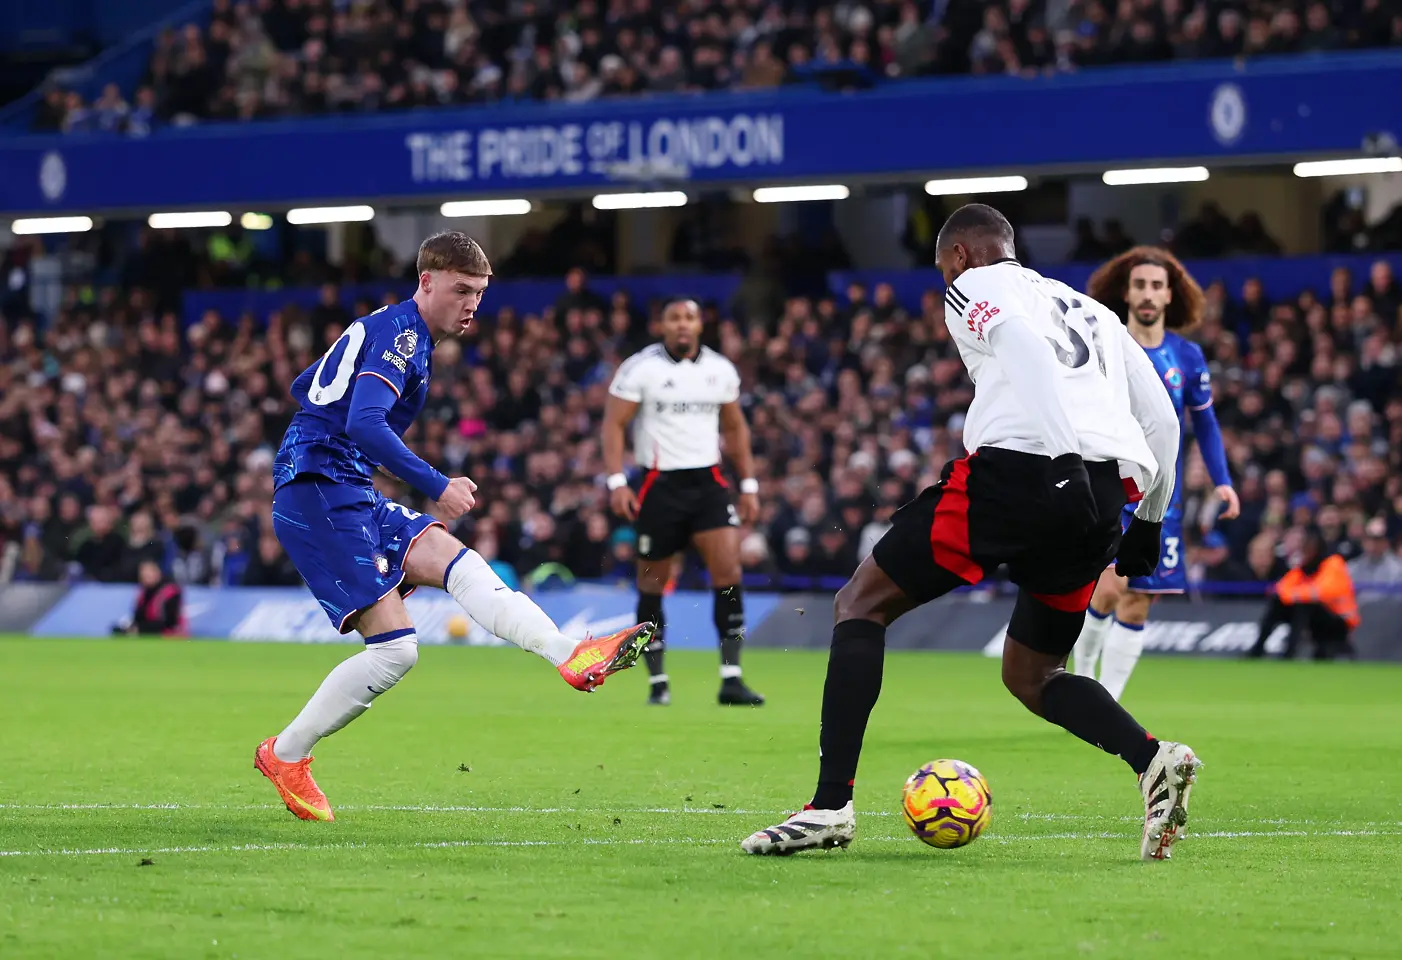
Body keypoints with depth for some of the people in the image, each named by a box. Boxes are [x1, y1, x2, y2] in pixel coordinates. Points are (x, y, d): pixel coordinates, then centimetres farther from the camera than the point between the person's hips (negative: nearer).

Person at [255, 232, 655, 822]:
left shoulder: (383, 330, 23)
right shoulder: (400, 331, -9)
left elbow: (304, 388, 34)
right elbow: (364, 424, -25)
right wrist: (437, 488, -26)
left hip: (350, 495, 9)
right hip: (319, 491, -9)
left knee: (453, 560, -14)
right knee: (393, 647, -17)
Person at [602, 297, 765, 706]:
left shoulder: (721, 370, 7)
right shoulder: (639, 368, -5)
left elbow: (735, 428, 17)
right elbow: (613, 424, -6)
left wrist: (749, 484, 13)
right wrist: (617, 482, -16)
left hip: (708, 481, 3)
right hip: (659, 485, -3)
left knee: (728, 567, -13)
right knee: (652, 583, 3)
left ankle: (731, 679, -12)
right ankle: (657, 682, 16)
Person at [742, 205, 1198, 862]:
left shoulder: (971, 288, 14)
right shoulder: (1090, 311, 33)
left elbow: (1025, 347, -9)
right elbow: (1160, 418, 26)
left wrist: (1067, 455, -19)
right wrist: (1149, 518, 30)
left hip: (1018, 466, -6)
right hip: (1105, 498, 6)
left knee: (860, 605, 8)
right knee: (1029, 675, 20)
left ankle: (831, 804, -5)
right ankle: (1152, 759, -8)